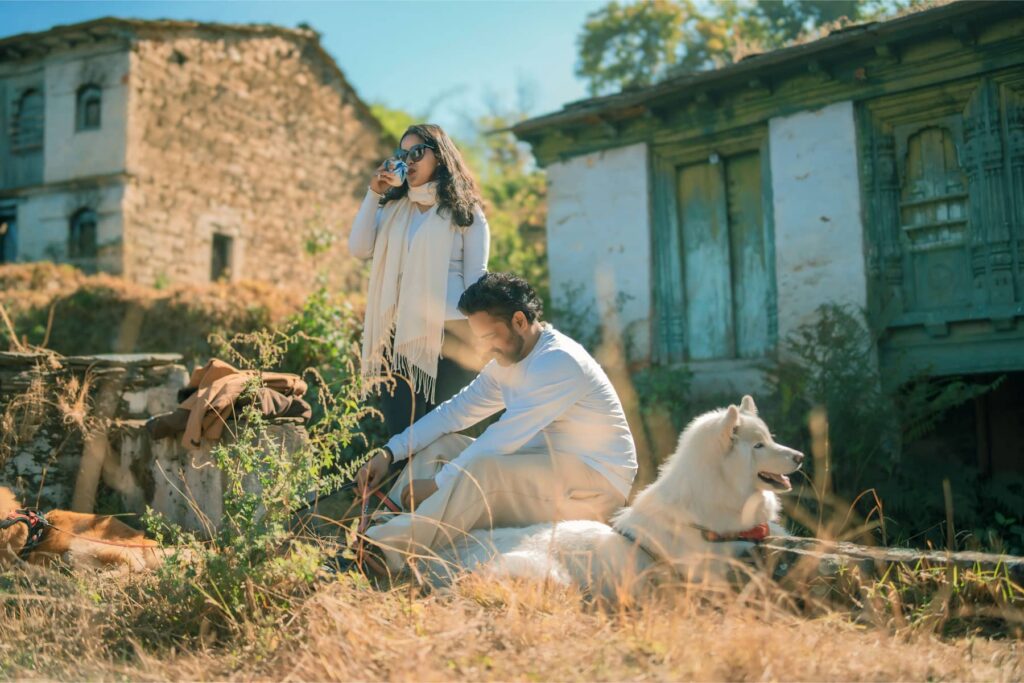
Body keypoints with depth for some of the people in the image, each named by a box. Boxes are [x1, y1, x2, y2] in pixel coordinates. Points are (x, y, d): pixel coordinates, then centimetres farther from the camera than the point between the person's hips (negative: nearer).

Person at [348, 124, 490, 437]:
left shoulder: (464, 211, 3)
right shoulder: (393, 207, 15)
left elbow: (476, 277, -1)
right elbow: (359, 249, 1)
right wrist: (373, 193, 0)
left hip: (448, 337, -4)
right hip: (399, 336, 4)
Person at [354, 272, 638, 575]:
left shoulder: (558, 362, -22)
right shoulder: (507, 362, 8)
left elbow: (503, 439, -26)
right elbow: (456, 410, 7)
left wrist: (437, 483, -22)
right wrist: (389, 452, -3)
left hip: (596, 483, -9)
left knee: (483, 469, -33)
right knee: (440, 444, 1)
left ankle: (387, 553, -35)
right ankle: (381, 528, -12)